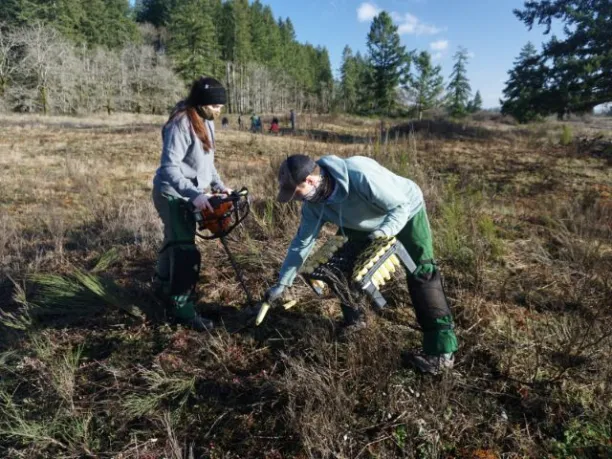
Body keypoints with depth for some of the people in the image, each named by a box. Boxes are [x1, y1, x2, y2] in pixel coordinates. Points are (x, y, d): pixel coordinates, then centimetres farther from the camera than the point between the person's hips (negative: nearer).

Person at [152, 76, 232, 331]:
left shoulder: (206, 122, 6)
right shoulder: (181, 123, -23)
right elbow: (169, 167, -29)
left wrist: (218, 185, 4)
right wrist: (195, 194, -39)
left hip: (191, 194, 9)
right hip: (173, 195, -9)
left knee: (175, 242, 23)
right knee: (186, 251, -11)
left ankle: (163, 286, 43)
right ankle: (183, 309, 0)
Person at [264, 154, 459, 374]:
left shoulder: (360, 175, -41)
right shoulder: (313, 203, -19)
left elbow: (400, 206, -31)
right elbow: (302, 242, -9)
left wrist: (383, 232, -49)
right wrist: (282, 283, -8)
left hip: (407, 212, -6)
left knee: (421, 272, -16)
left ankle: (442, 351, -12)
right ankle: (353, 321, 21)